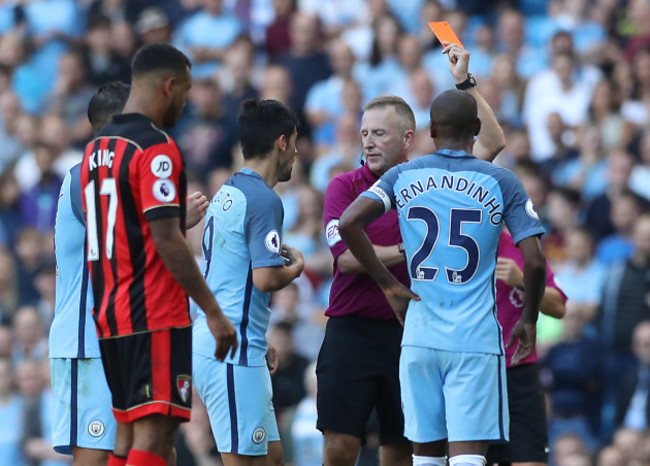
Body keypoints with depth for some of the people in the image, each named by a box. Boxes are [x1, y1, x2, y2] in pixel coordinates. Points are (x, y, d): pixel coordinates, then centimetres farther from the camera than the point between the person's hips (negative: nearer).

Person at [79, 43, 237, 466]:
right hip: (155, 317, -9)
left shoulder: (96, 149, 14)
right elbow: (167, 241, -18)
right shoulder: (156, 149, -13)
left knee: (129, 431, 13)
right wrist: (213, 312, -15)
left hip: (110, 316, 9)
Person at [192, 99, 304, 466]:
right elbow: (265, 278, -22)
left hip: (211, 341, 10)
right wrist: (296, 267, 0)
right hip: (233, 353, -10)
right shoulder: (264, 200, -13)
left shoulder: (227, 193, 17)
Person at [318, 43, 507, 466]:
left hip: (410, 333, 2)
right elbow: (346, 256, -10)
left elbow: (492, 143, 2)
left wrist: (466, 82, -3)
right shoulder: (345, 186, 1)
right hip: (352, 331, -2)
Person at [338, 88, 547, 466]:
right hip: (476, 338, -3)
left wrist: (388, 284, 1)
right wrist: (529, 321, 10)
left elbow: (348, 223, -8)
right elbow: (535, 262, -7)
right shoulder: (502, 182, -1)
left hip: (420, 336, 3)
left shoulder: (403, 177, 5)